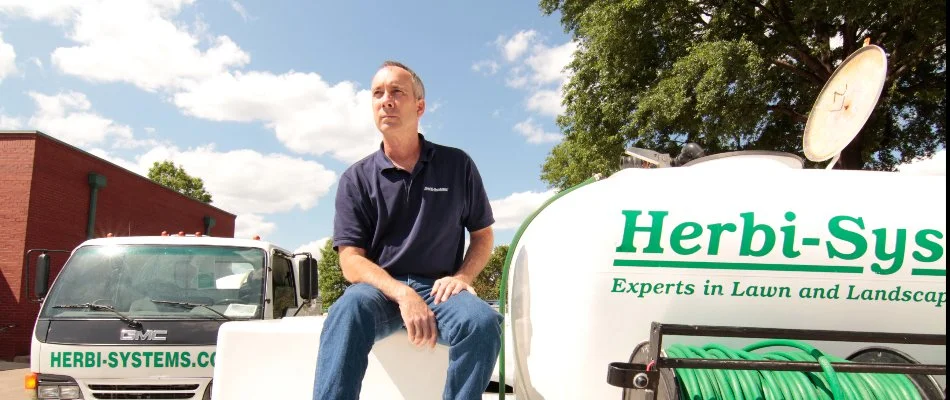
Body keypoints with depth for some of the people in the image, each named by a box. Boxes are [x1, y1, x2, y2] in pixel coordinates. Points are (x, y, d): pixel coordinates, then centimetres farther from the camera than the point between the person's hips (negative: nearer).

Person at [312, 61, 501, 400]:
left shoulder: (457, 165, 8)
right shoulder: (357, 178, 6)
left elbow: (483, 235, 13)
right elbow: (351, 261, -1)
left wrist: (462, 276, -9)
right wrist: (402, 293, -19)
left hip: (439, 288, 1)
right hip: (379, 287, 0)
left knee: (482, 321, -32)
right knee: (348, 310, -35)